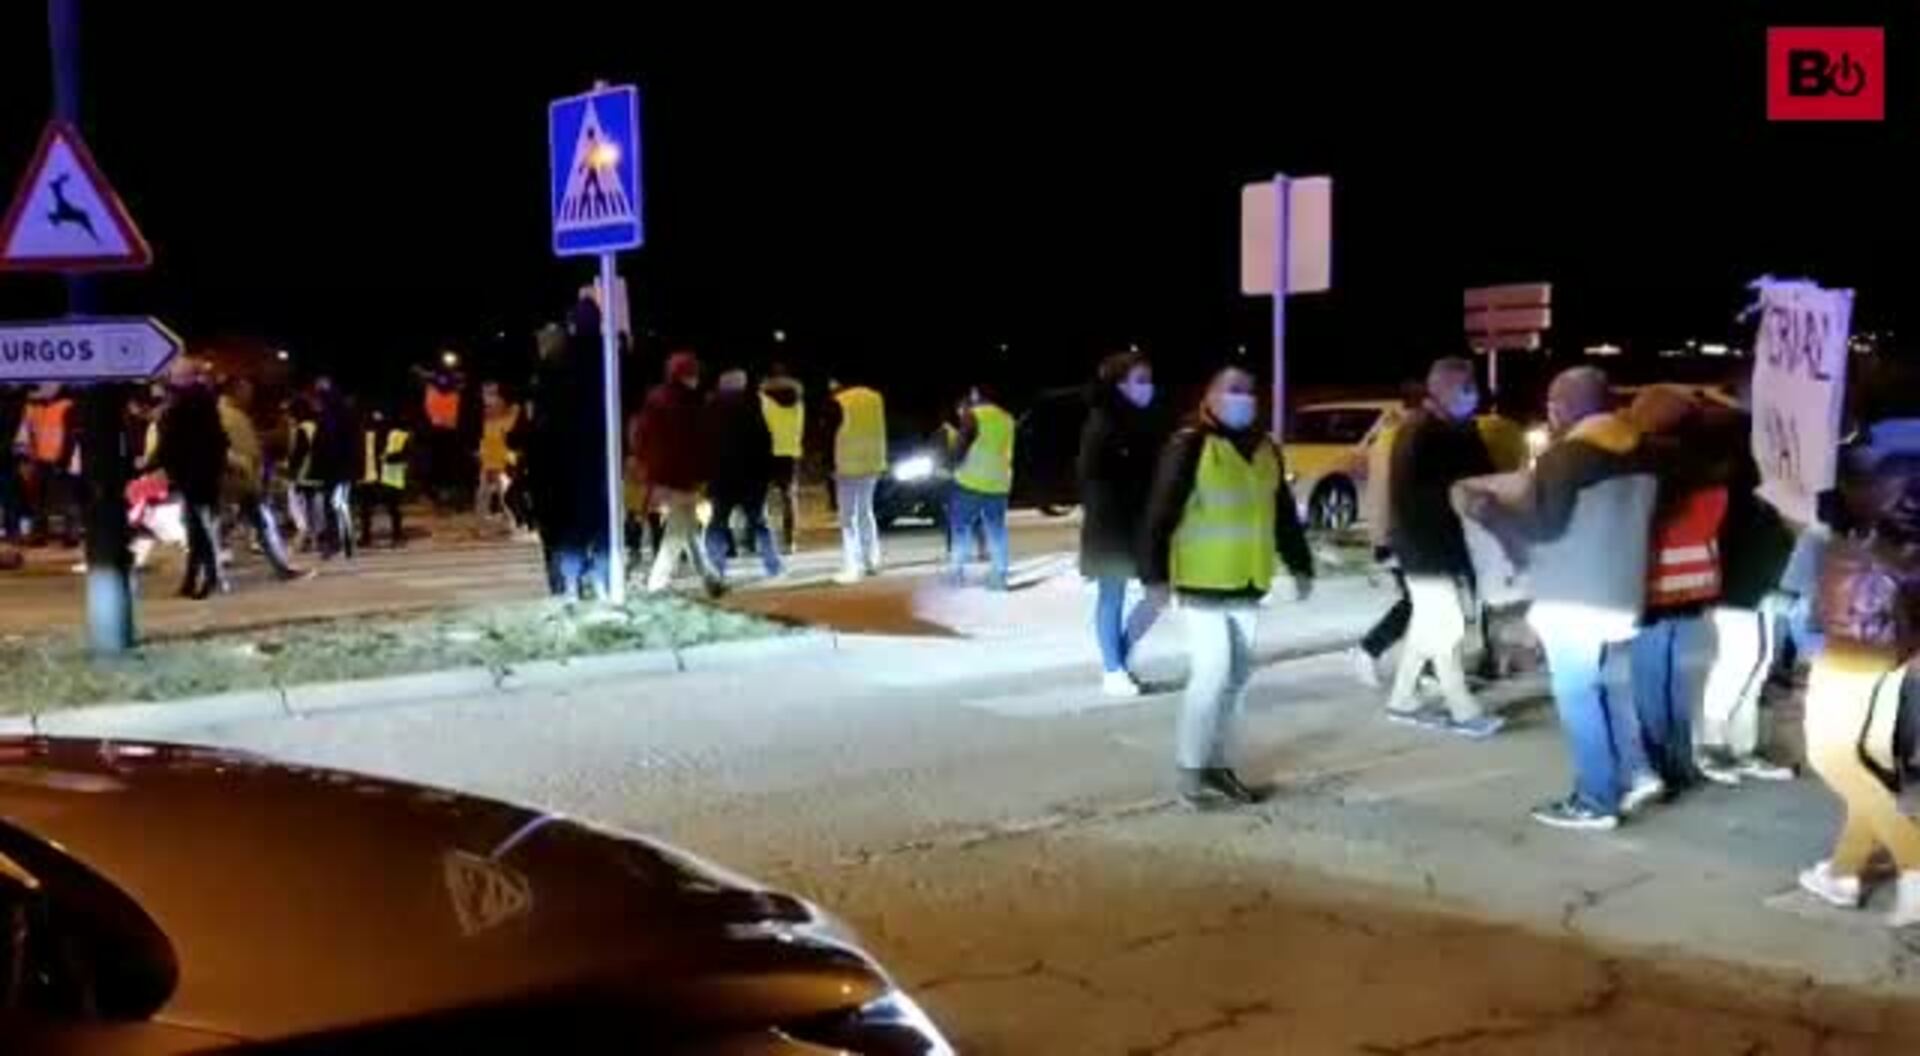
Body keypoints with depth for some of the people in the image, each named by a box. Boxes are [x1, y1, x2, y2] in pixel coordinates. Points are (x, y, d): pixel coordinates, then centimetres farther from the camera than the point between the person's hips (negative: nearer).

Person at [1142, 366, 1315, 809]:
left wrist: (1299, 565, 20)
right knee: (1213, 672, -10)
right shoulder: (1189, 445, -10)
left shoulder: (1265, 450, 13)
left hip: (1247, 583, 7)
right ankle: (1191, 770, 1)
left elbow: (1284, 514, 21)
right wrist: (1155, 573, -17)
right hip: (1203, 582, -7)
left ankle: (1218, 763, 23)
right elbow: (1160, 514, -13)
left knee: (1237, 675, 11)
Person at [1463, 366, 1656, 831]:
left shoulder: (1567, 455, -16)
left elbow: (1544, 525, -17)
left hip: (1574, 598, -9)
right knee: (1601, 690, 21)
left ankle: (1596, 801, 1)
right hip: (1621, 594, 9)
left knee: (1577, 697, -2)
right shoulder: (1638, 450, 10)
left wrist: (1488, 508, -4)